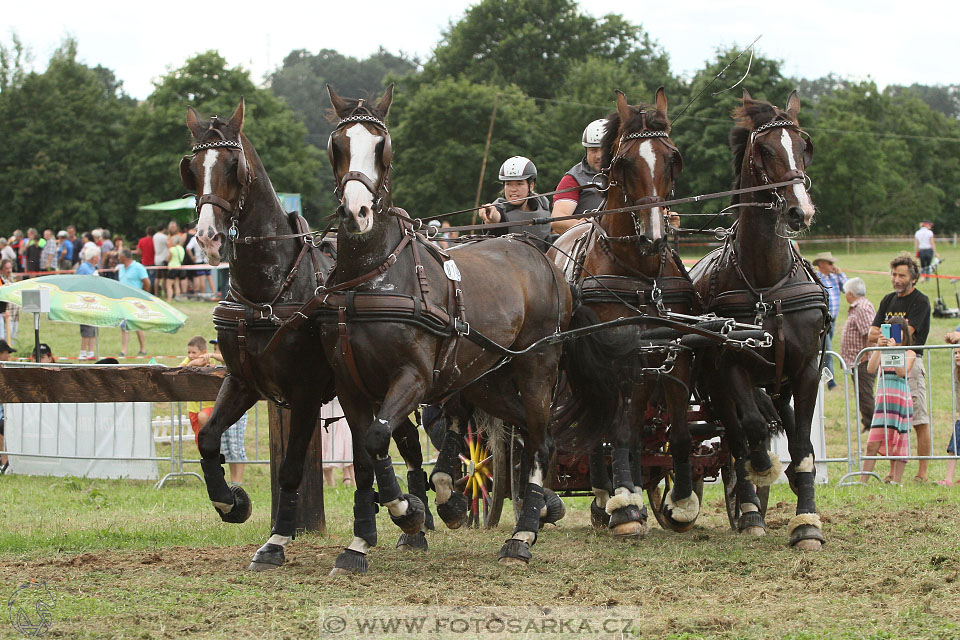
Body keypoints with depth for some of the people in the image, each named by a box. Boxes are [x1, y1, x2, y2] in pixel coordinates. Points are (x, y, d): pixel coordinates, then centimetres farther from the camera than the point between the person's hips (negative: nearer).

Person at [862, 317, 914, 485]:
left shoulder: (909, 354, 5)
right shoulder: (882, 352, 10)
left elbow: (902, 372, -12)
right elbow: (871, 369, -6)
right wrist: (879, 348, -14)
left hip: (902, 399, -1)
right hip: (883, 399, 1)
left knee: (900, 443, 0)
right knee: (873, 445, -5)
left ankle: (896, 478, 6)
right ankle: (862, 481, -5)